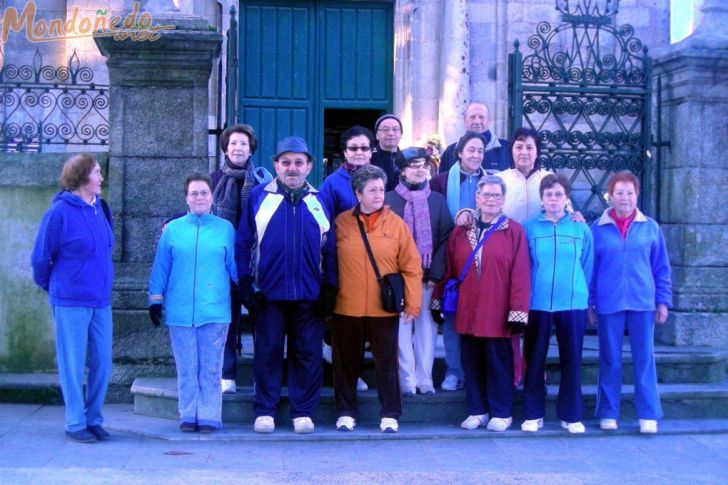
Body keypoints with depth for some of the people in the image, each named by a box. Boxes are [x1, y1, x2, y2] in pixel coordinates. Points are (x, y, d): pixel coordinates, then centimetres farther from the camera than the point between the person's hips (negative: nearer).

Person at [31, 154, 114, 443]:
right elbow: (40, 258, -4)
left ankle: (94, 419, 22)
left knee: (102, 363, 8)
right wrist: (53, 288, 9)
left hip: (101, 301, 6)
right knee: (73, 365, 4)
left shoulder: (99, 208, 7)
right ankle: (75, 424, 14)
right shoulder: (60, 212, -11)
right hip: (71, 302, -6)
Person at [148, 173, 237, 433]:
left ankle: (209, 416, 8)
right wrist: (155, 300, 9)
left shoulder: (225, 228, 6)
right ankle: (188, 415, 14)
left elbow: (235, 265, 11)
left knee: (211, 368, 2)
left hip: (215, 311, -1)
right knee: (186, 368, 6)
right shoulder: (172, 229, 8)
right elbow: (160, 268, 10)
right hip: (180, 311, 1)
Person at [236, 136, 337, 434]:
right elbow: (243, 242, 2)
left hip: (310, 294, 1)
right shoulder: (259, 197, 5)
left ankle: (303, 412, 15)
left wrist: (329, 287, 3)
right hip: (268, 293, -1)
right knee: (267, 352, 4)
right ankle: (265, 411, 14)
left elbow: (330, 248, 9)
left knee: (307, 354, 5)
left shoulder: (319, 201, 10)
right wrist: (245, 283, -4)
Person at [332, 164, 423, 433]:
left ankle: (389, 415, 17)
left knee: (387, 363, 6)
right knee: (346, 363, 10)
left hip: (385, 310, -1)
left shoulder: (396, 224, 0)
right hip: (346, 309, 1)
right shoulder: (341, 223, 1)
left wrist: (413, 303, -4)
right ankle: (346, 412, 23)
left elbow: (411, 267, 0)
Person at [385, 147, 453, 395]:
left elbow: (445, 238, 3)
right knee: (403, 326, -1)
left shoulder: (438, 200, 9)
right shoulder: (389, 199, 3)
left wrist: (436, 274, -7)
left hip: (428, 275, 2)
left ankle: (425, 378, 9)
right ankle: (408, 379, 6)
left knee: (426, 325, 3)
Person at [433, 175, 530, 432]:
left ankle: (501, 413, 16)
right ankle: (477, 410, 21)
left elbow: (521, 275, -7)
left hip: (498, 314, -3)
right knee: (471, 361, 10)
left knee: (498, 361, 4)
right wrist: (438, 299, 9)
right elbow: (450, 269, 11)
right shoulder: (461, 231, 8)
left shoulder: (514, 231, -3)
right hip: (467, 312, 4)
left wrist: (518, 311, -12)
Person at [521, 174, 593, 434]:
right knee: (534, 359, 5)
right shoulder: (529, 228, 3)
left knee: (572, 360, 5)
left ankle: (571, 415, 16)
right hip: (537, 303, 0)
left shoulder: (581, 229, 5)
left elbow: (588, 267, 8)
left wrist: (584, 296, 5)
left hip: (573, 304, 0)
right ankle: (534, 414, 16)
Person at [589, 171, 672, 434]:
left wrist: (663, 301, 3)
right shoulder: (597, 228, 1)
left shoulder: (650, 227, 5)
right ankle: (608, 413, 15)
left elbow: (661, 268, 8)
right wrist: (589, 303, 1)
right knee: (610, 360, 6)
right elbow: (589, 268, 4)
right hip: (608, 304, -1)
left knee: (644, 359, 3)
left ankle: (648, 415, 10)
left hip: (643, 303, 1)